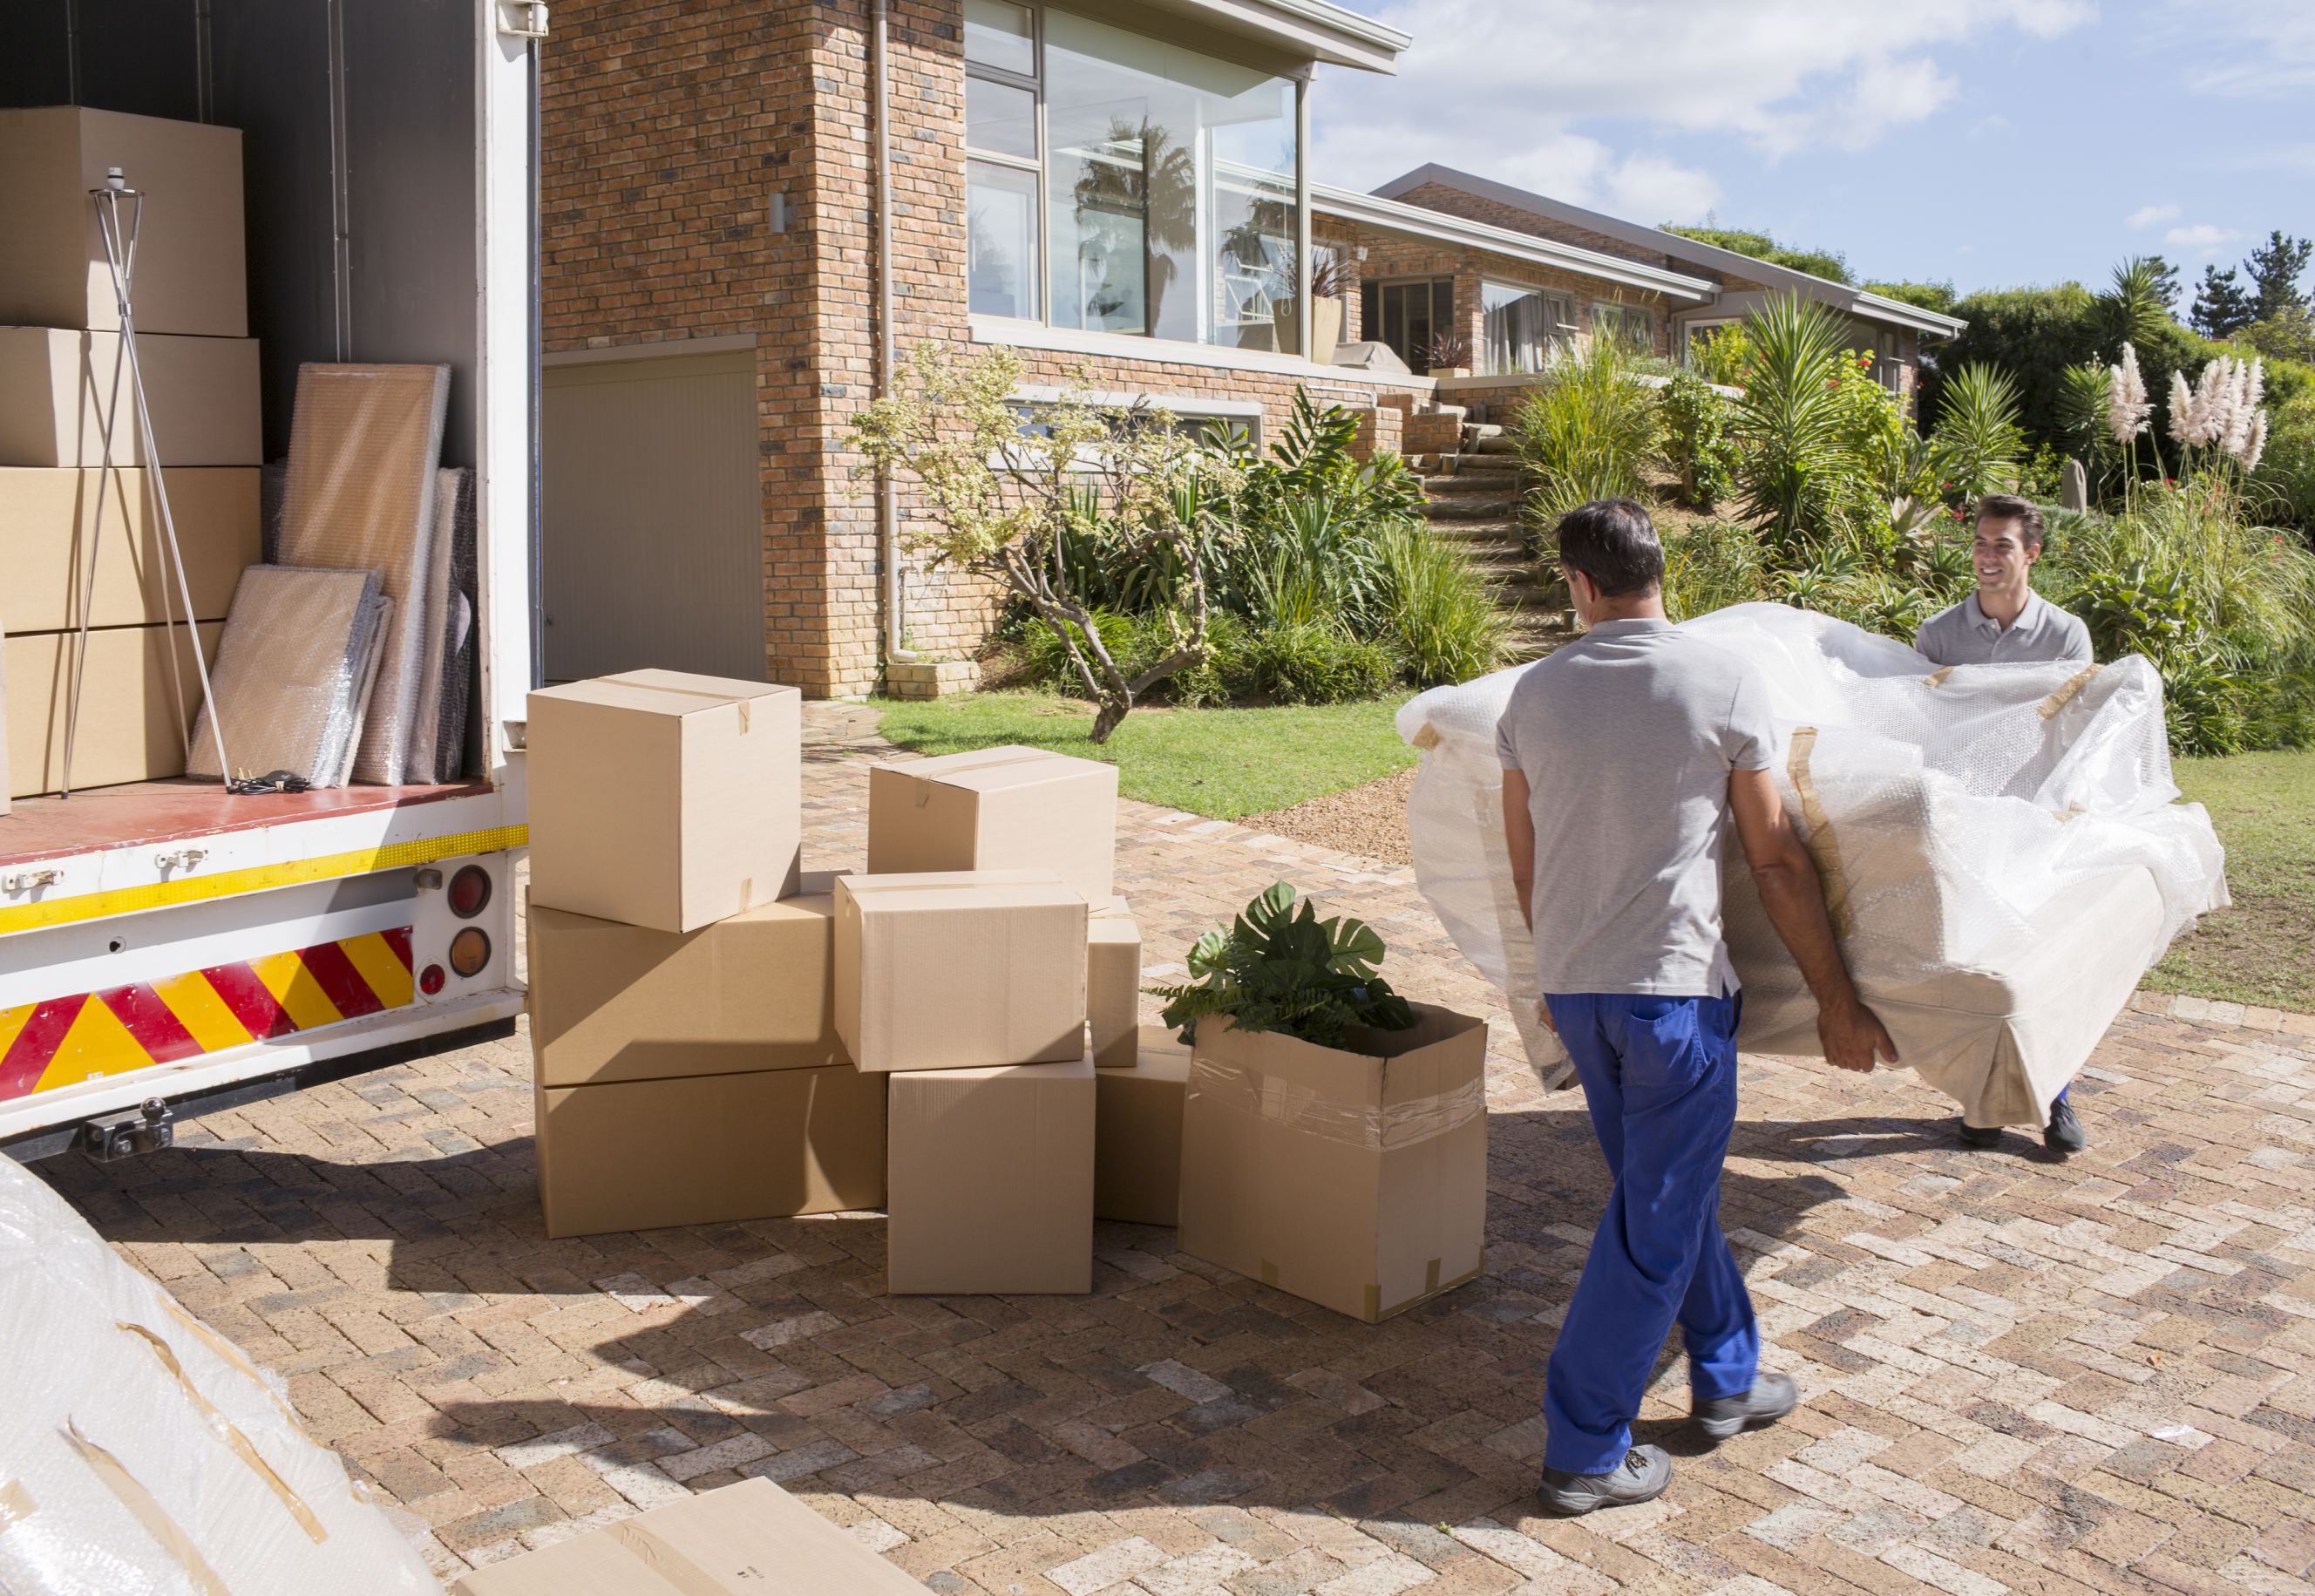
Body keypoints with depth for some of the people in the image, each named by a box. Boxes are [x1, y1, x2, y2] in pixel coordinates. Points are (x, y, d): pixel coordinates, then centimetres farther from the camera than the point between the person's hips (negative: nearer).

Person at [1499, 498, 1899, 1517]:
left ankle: (1728, 1379, 38)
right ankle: (1583, 1454, 11)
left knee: (1669, 1192, 23)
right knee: (1655, 1224, 5)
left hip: (1573, 986, 5)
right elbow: (1777, 862, -6)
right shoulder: (1724, 684, -9)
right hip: (1675, 985, -5)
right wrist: (1837, 1002, 4)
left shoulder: (1534, 694, 3)